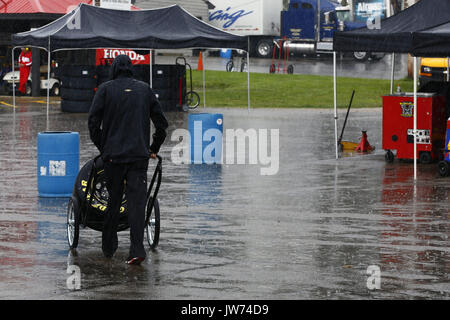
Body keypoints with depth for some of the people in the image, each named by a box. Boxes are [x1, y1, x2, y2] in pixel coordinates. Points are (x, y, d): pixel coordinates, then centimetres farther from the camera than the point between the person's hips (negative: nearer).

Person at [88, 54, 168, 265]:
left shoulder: (105, 89, 3)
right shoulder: (144, 89, 10)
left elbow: (93, 121, -3)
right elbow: (161, 123, 12)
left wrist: (102, 147, 8)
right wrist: (153, 149, 22)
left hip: (113, 155, -1)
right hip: (139, 155, 1)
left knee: (113, 200, 11)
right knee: (137, 202, -3)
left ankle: (108, 248, 19)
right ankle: (137, 249, -15)